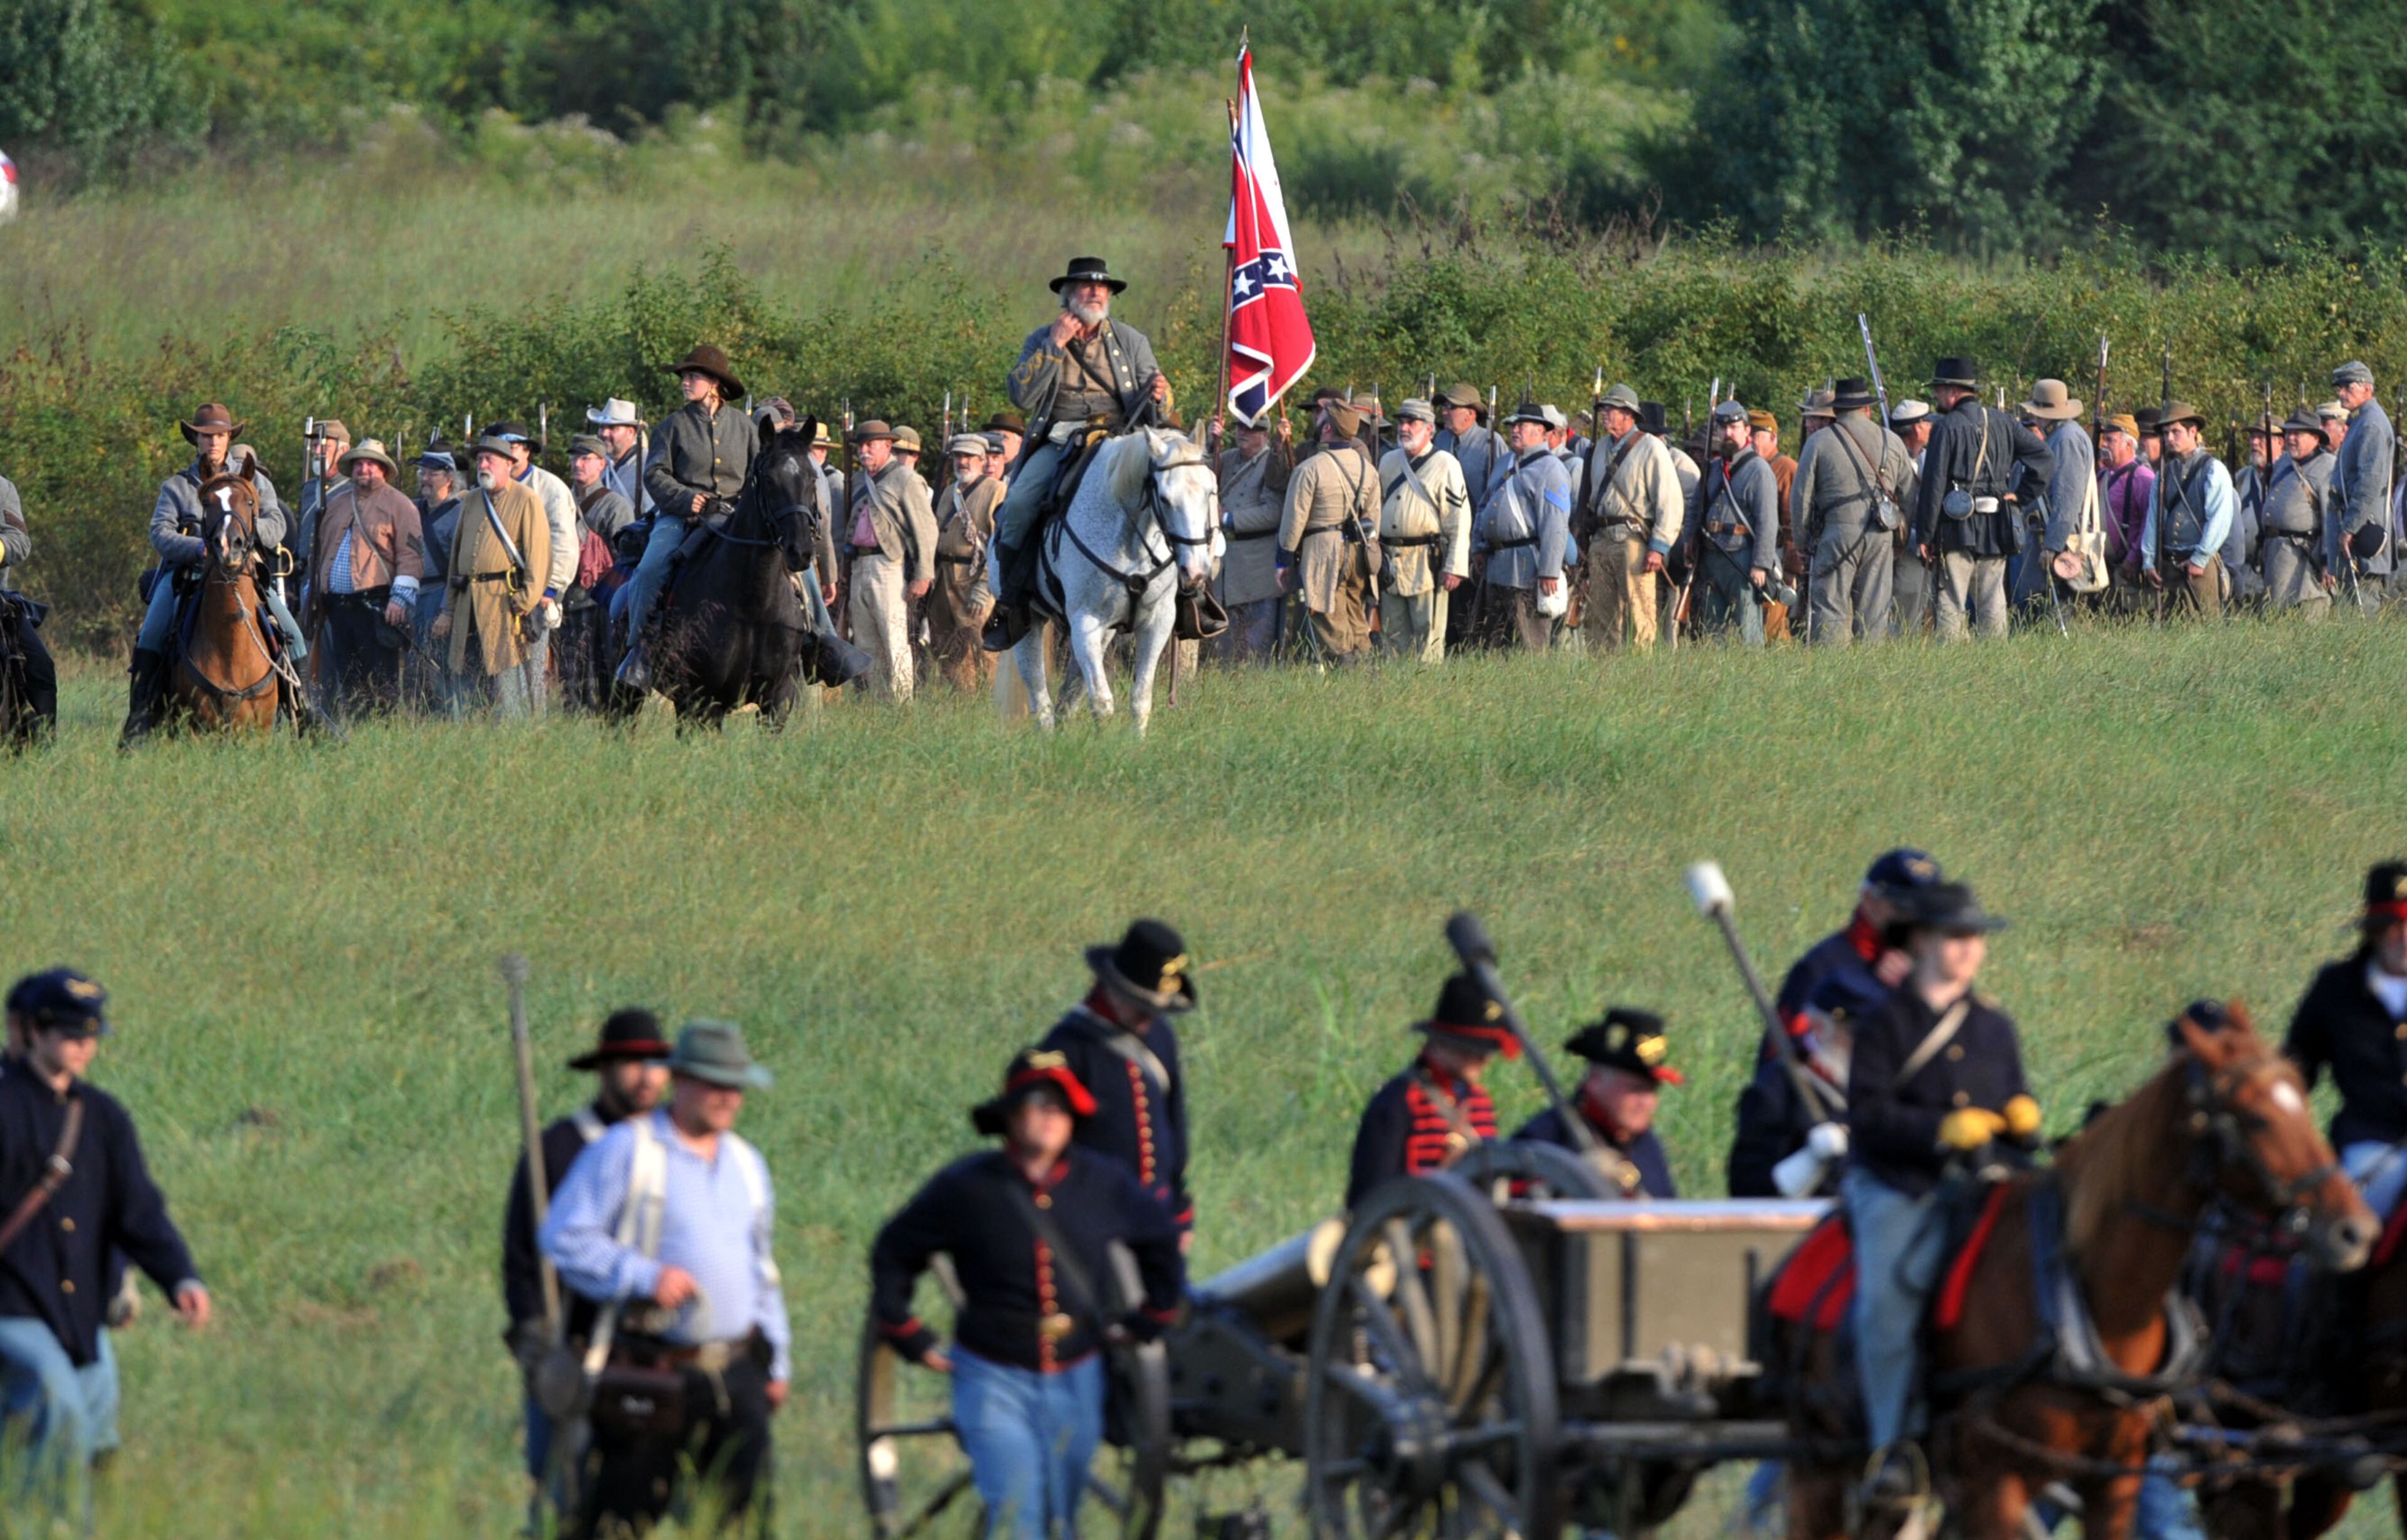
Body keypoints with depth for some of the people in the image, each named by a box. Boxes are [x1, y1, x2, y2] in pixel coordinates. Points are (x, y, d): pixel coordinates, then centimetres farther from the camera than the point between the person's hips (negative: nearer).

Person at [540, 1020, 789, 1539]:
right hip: (650, 1374, -5)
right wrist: (644, 1277, -19)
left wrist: (777, 1363, 22)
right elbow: (563, 1238, -9)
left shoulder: (746, 1163, 16)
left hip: (735, 1377, 5)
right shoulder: (624, 1151, -4)